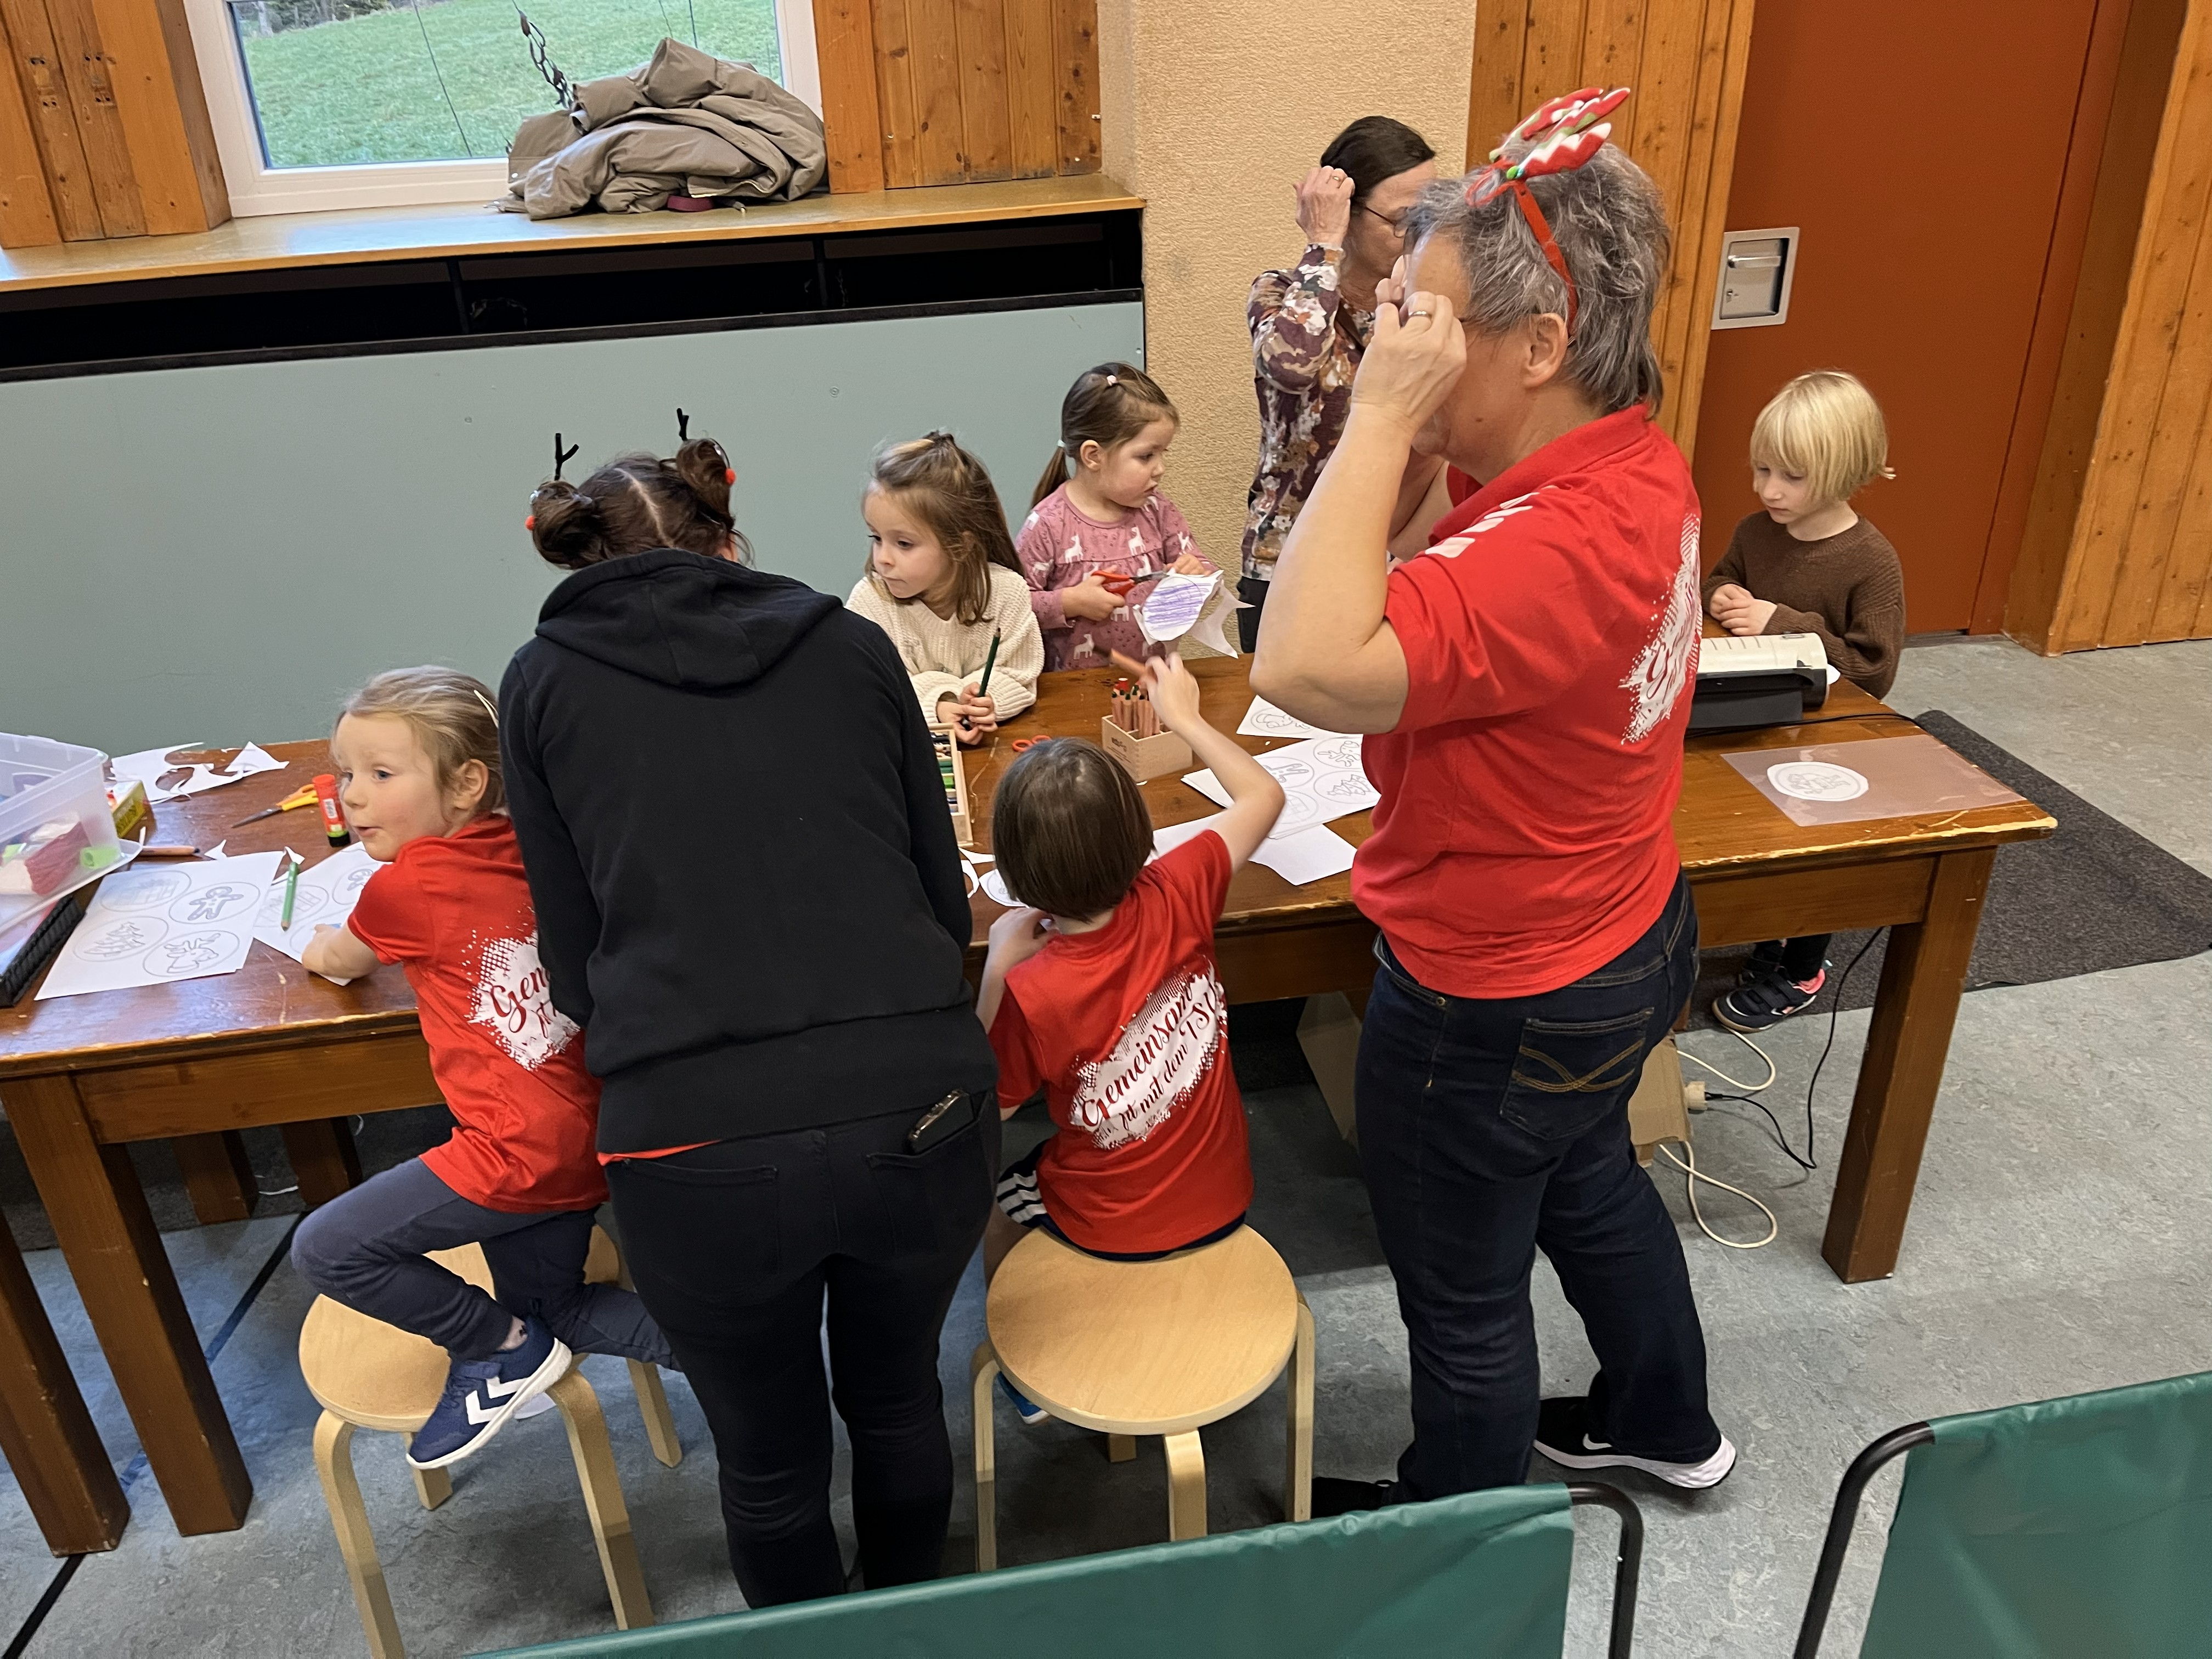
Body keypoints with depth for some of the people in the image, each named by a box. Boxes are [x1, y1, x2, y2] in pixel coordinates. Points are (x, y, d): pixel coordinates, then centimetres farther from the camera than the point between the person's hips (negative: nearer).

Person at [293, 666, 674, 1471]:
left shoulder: (407, 884, -13)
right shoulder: (516, 847, 4)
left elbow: (335, 961, 9)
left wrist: (320, 944, 30)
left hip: (518, 1153, -9)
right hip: (582, 1134, 9)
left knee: (325, 1250, 1)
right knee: (550, 1312, 25)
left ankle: (498, 1346, 11)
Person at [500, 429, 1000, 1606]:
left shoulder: (542, 684, 8)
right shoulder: (850, 644, 10)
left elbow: (573, 966, 10)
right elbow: (946, 902, 12)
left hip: (695, 1145, -2)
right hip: (919, 1109, 2)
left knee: (768, 1461, 26)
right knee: (897, 1399, 31)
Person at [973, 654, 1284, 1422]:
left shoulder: (1033, 995, -33)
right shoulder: (1177, 897, -24)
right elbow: (1262, 795, -6)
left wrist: (997, 969, -17)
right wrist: (1185, 718, 4)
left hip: (1111, 1229, -4)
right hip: (1224, 1198, 4)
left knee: (991, 1185, 27)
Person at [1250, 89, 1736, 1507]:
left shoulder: (1557, 549, -36)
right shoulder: (1639, 466, -4)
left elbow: (1309, 670, -45)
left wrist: (1384, 415, -37)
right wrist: (1406, 430, -11)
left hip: (1499, 1005, -10)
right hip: (1624, 944, 10)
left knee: (1463, 1297, 15)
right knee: (1590, 1183, 33)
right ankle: (1666, 1422, 59)